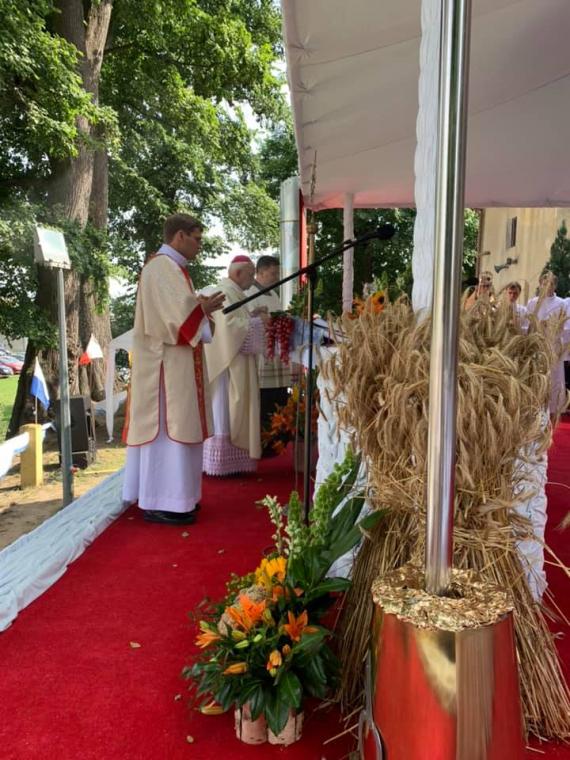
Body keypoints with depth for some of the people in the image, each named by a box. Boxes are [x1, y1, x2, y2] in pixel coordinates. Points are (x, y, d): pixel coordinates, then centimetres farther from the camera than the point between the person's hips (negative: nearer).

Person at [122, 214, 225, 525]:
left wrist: (201, 307, 7)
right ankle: (160, 502, -2)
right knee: (166, 426, -8)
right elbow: (176, 312, -23)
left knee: (175, 425, 12)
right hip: (166, 362, -11)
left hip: (176, 361, 11)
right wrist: (203, 308, -7)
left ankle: (169, 496, 20)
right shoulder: (161, 267, -14)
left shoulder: (172, 267, 18)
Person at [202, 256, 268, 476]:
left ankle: (228, 460, 18)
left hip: (235, 362, 11)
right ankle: (222, 462, 1)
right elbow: (229, 326, -24)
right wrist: (257, 321, -14)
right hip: (227, 362, -11)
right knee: (225, 412, -5)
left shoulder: (232, 293, 16)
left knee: (232, 411, 12)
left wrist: (251, 315, 9)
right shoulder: (225, 293, -15)